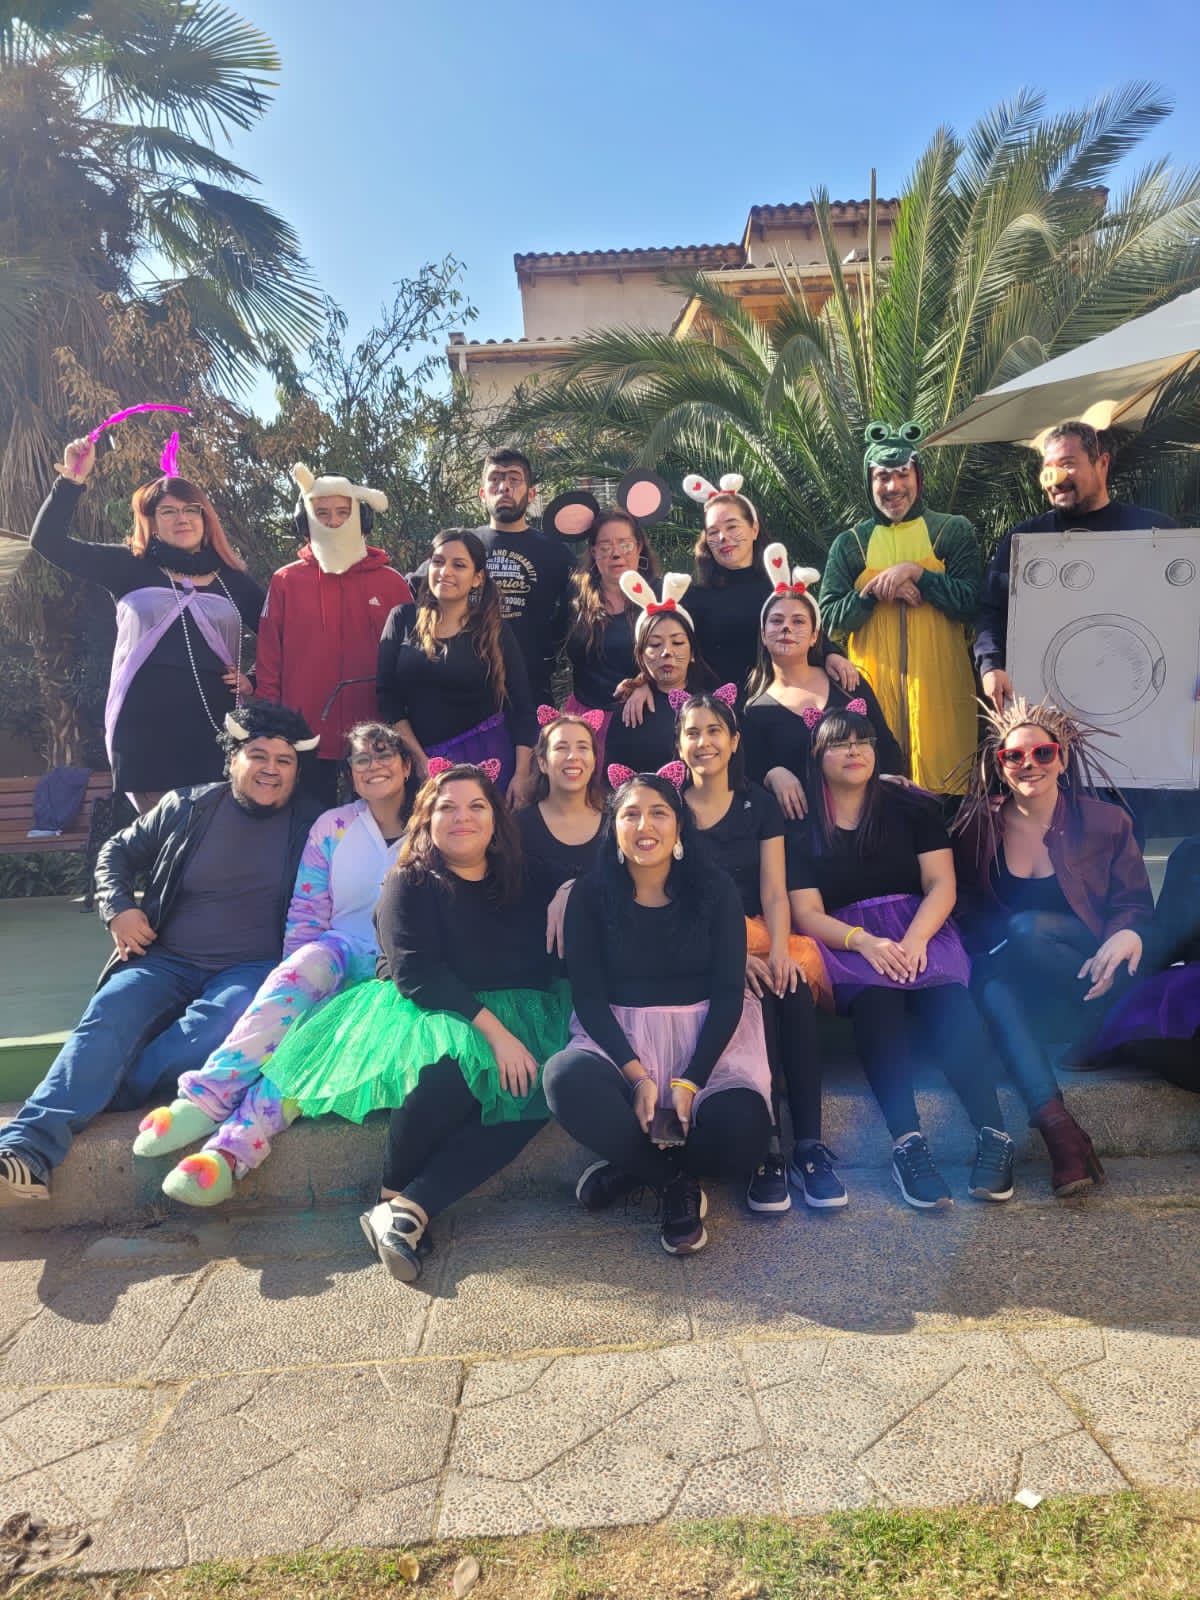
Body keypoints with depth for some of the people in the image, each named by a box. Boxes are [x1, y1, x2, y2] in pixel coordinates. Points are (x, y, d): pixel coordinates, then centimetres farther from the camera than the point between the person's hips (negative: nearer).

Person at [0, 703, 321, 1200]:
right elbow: (118, 852, 19)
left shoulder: (311, 824, 5)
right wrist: (118, 908, 1)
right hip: (167, 961, 2)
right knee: (107, 1016, -27)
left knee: (219, 1024, -36)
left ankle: (99, 1096, -26)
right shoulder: (187, 807, 9)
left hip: (253, 969, -1)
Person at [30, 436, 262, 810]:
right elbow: (47, 541, 4)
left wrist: (256, 677, 4)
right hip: (145, 728, 0)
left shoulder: (233, 579, 12)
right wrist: (73, 479, -5)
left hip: (215, 727, 1)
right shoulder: (132, 568, 9)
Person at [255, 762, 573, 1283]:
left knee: (537, 1091, -28)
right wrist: (493, 1030, -23)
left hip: (517, 1019, 4)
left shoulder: (529, 882, 11)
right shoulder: (411, 884, -1)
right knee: (455, 1062, -37)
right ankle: (392, 1195, -12)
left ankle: (408, 1209, -29)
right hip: (427, 1015, -3)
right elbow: (417, 974, -14)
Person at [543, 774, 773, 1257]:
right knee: (566, 1079, -33)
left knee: (742, 1132, -29)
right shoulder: (590, 896, -2)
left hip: (707, 1033, 0)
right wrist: (637, 1075, -18)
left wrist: (691, 1080, -17)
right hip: (620, 1035, 1)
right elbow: (588, 997, -4)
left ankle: (632, 1166, 0)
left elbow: (728, 992, -4)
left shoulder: (714, 890, -2)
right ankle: (674, 1182, -11)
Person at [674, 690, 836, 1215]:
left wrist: (779, 948, -19)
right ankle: (766, 1149, -28)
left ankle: (809, 1147, -26)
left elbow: (774, 893, 2)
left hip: (761, 935, 2)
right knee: (756, 996, -32)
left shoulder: (759, 804, 9)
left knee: (793, 988, -30)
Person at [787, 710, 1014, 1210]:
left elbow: (941, 885, 1)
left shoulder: (912, 807, 10)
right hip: (845, 943, -1)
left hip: (919, 931, 2)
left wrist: (915, 938, -19)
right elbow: (807, 914, -1)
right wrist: (864, 942, -20)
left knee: (946, 997, -32)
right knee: (874, 997, -35)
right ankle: (907, 1144, -43)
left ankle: (993, 1135, -35)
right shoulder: (803, 827, 7)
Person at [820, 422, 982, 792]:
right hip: (873, 685, 1)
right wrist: (872, 593, -11)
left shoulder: (954, 532, 6)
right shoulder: (849, 544, 10)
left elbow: (972, 605, -3)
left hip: (939, 686, -1)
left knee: (941, 780, -1)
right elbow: (829, 620, 4)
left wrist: (916, 572, -13)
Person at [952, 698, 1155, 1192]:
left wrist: (1125, 935, -23)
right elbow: (969, 911, 8)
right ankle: (1056, 1124, -40)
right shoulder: (978, 826, 4)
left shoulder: (1106, 822, 3)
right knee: (993, 986, -36)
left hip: (1088, 978, -1)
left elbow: (1134, 904, 1)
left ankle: (1095, 1030, -16)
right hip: (1008, 977, 2)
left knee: (1027, 928, -33)